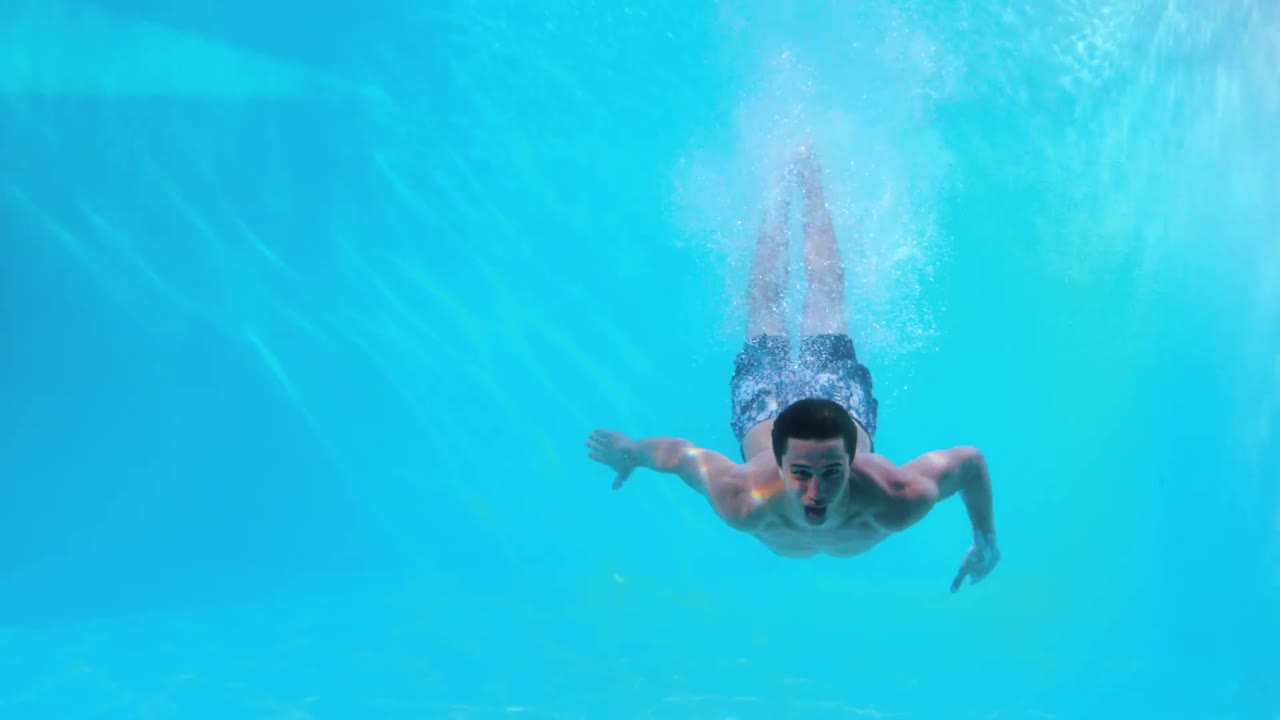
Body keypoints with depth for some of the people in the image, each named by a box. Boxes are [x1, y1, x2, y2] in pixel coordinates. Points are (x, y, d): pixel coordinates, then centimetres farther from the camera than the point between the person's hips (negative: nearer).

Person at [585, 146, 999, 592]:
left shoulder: (896, 502, -45)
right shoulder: (746, 502, -46)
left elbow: (971, 461, -27)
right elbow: (679, 452, -30)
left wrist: (986, 539, -13)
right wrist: (629, 452, -10)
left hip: (839, 383, 1)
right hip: (764, 389, -1)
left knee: (825, 299, 30)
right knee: (764, 302, 30)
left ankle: (810, 178, 52)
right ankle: (785, 190, 53)